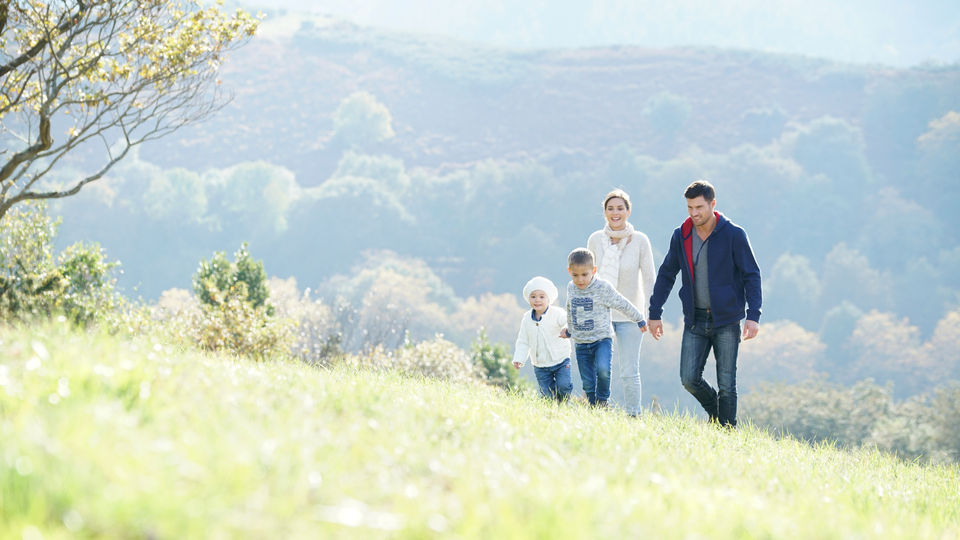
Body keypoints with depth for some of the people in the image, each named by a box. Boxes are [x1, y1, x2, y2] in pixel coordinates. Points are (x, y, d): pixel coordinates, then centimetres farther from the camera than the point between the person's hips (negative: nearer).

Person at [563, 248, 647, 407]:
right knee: (587, 383, 2)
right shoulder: (571, 288, 4)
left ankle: (602, 400, -6)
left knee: (603, 370, -27)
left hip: (602, 339, -4)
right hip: (581, 343, 4)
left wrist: (639, 320, 7)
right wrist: (569, 329, 38)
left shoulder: (603, 287, -12)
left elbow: (623, 305, -2)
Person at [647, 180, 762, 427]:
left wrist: (753, 316, -14)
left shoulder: (734, 235, -7)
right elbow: (666, 275, 13)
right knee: (689, 379, -4)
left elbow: (751, 276, -5)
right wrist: (655, 314, 10)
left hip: (726, 321, -3)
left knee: (726, 385, -2)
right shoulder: (681, 236, 4)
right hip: (695, 320, 3)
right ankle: (714, 412, 24)